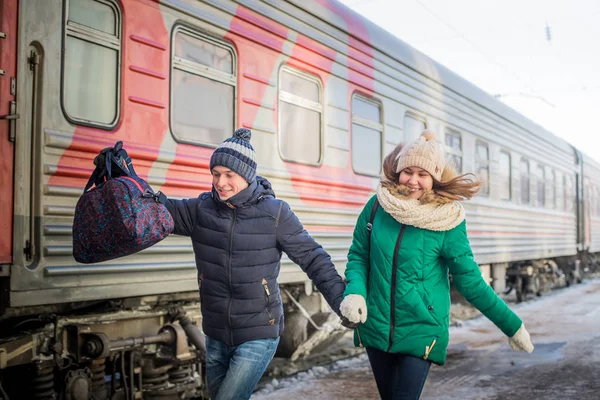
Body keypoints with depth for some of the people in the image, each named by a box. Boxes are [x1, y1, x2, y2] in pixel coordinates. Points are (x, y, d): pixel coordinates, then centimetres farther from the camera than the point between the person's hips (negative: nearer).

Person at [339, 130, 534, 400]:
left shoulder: (448, 221, -12)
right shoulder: (377, 207, -5)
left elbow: (470, 281, -5)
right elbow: (358, 256, 4)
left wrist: (512, 325, -2)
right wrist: (354, 292, -16)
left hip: (422, 331, -3)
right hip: (375, 326, 3)